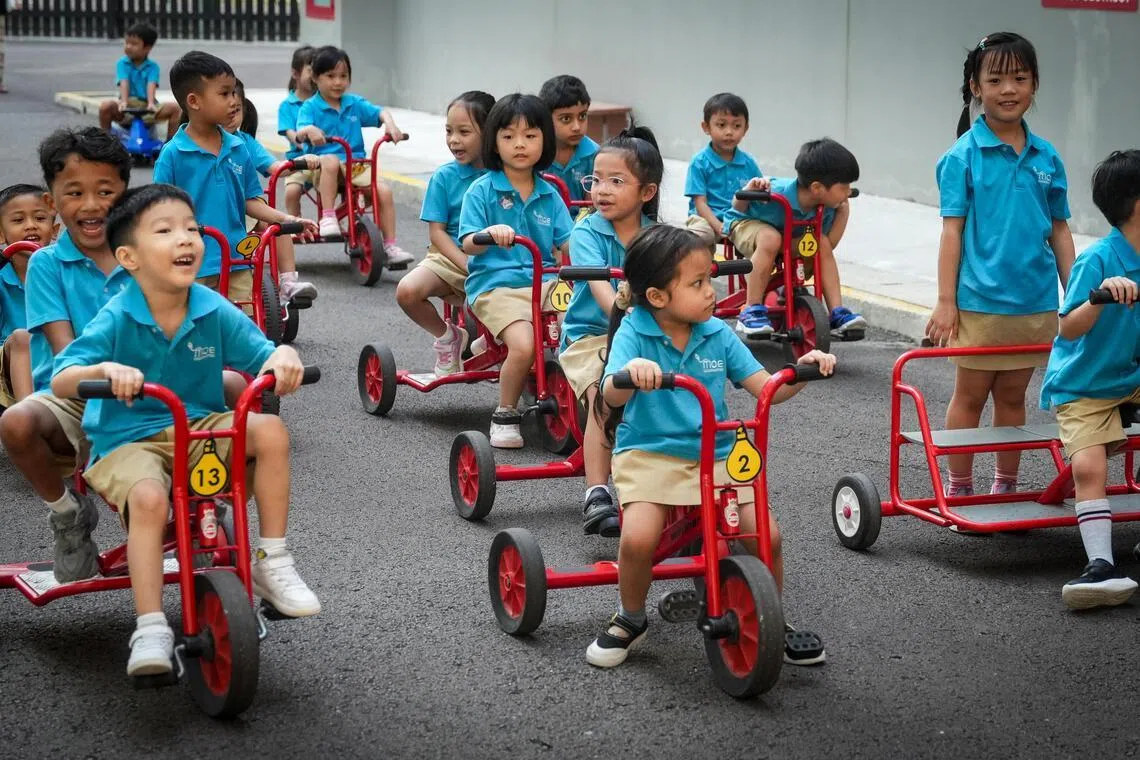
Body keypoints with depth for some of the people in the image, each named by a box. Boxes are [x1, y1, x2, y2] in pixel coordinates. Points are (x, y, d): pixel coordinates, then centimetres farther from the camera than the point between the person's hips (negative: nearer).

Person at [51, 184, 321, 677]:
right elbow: (61, 382, -20)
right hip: (129, 441, -4)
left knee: (269, 430, -21)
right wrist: (105, 370, -42)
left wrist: (284, 356, -29)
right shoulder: (116, 319, -14)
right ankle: (151, 629, -27)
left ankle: (272, 563, -9)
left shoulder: (215, 312, -4)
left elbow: (262, 358, -4)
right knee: (148, 498, -34)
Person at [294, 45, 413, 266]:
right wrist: (309, 131, -36)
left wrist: (390, 124, -17)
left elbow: (380, 113, 6)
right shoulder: (310, 107, 2)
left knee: (384, 190, -18)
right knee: (331, 161, -38)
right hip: (322, 169, -3)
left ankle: (391, 247, -12)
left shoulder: (355, 104, 13)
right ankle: (328, 218, -32)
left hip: (357, 165, 4)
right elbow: (300, 134, -12)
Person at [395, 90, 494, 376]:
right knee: (407, 290, -26)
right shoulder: (444, 177, 0)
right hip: (451, 258, 1)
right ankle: (446, 336, 5)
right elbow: (437, 232, -3)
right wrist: (469, 267, -16)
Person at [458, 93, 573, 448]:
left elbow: (566, 245, 9)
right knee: (524, 344, -30)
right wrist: (490, 233, -29)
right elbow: (468, 243, -7)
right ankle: (505, 416, -5)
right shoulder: (482, 190, 2)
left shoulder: (549, 195, 14)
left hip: (544, 282, 4)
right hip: (496, 285, -4)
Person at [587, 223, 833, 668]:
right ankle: (630, 619, 3)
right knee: (639, 537, -27)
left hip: (715, 454, 3)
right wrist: (630, 374, -48)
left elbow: (766, 388, 4)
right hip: (649, 453, -3)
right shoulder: (633, 334, -8)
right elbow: (611, 396, -25)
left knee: (765, 533, -14)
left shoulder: (717, 335, 3)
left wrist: (803, 370, -15)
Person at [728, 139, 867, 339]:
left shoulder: (826, 208, -18)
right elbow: (738, 208, -21)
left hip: (787, 233, 6)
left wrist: (843, 212, -17)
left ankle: (838, 315, -14)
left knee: (822, 243, -18)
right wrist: (748, 193, -43)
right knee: (771, 238, -38)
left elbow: (827, 246, -11)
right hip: (745, 224, -6)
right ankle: (751, 312, -29)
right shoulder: (779, 192, -36)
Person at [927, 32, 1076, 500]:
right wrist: (946, 302, -9)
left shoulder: (1046, 158, 5)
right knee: (970, 396, 7)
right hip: (979, 301, -4)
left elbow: (1059, 232, 10)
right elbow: (952, 230, -7)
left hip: (1035, 302, 4)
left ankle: (1006, 487, 26)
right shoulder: (964, 156, -7)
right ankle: (959, 489, 18)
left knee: (1012, 396, 15)